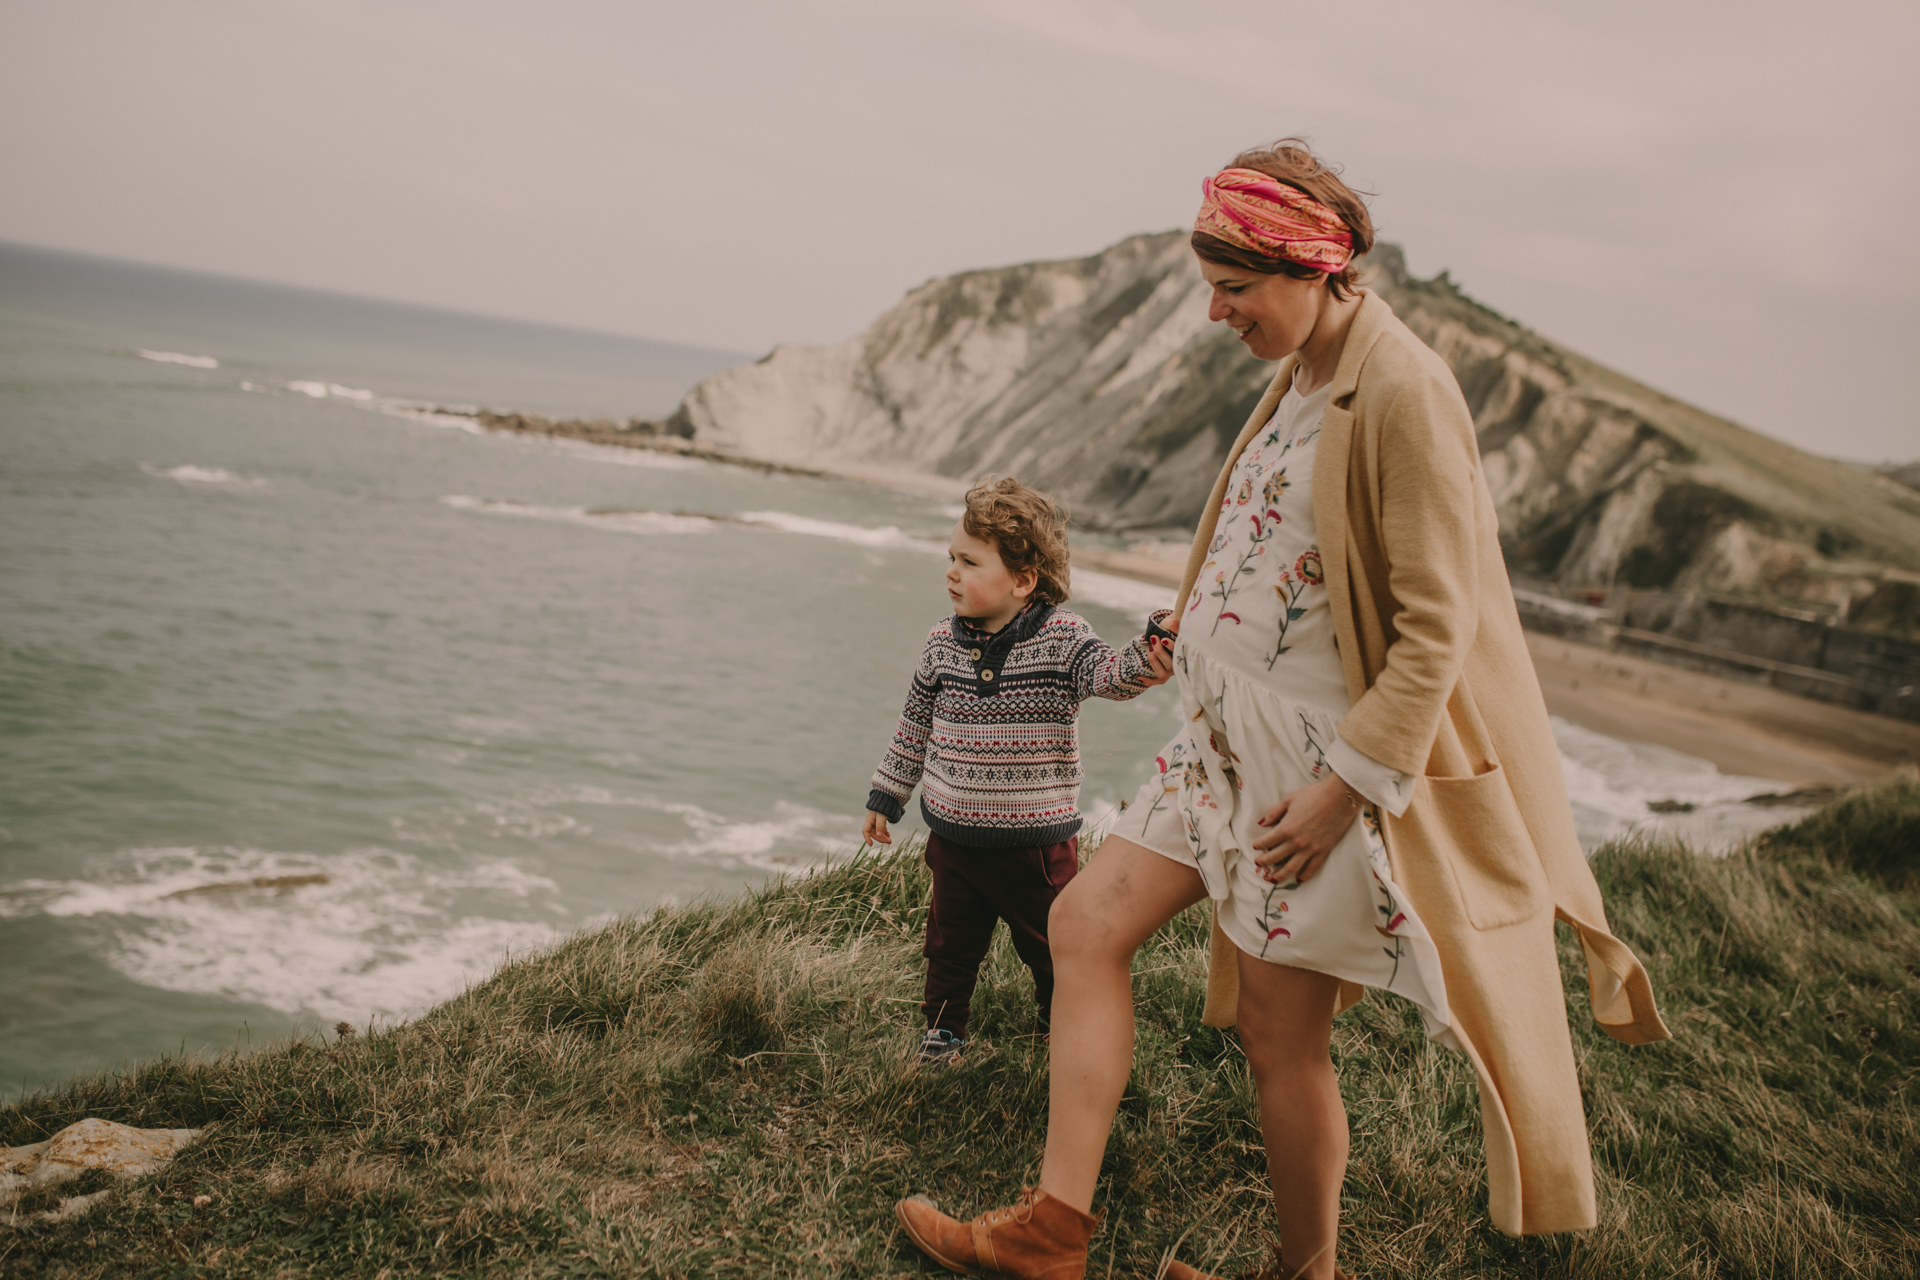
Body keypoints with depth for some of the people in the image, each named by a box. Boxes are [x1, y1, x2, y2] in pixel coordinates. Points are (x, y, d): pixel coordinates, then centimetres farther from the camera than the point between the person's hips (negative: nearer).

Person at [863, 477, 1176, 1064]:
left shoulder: (1061, 638, -12)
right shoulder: (943, 644, 0)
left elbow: (1106, 673, -30)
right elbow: (915, 727, 11)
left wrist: (1143, 662, -53)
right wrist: (886, 797, 17)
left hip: (1037, 840, -3)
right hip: (954, 834, 3)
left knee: (1052, 944, 13)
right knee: (951, 943, 16)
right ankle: (944, 1027, 37)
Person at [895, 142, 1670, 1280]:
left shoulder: (1403, 395, -18)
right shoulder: (1300, 378, 10)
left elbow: (1437, 623, -20)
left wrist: (1346, 783, -20)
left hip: (1323, 756, -9)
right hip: (1232, 735, 9)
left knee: (1279, 1032, 2)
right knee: (1089, 922, 5)